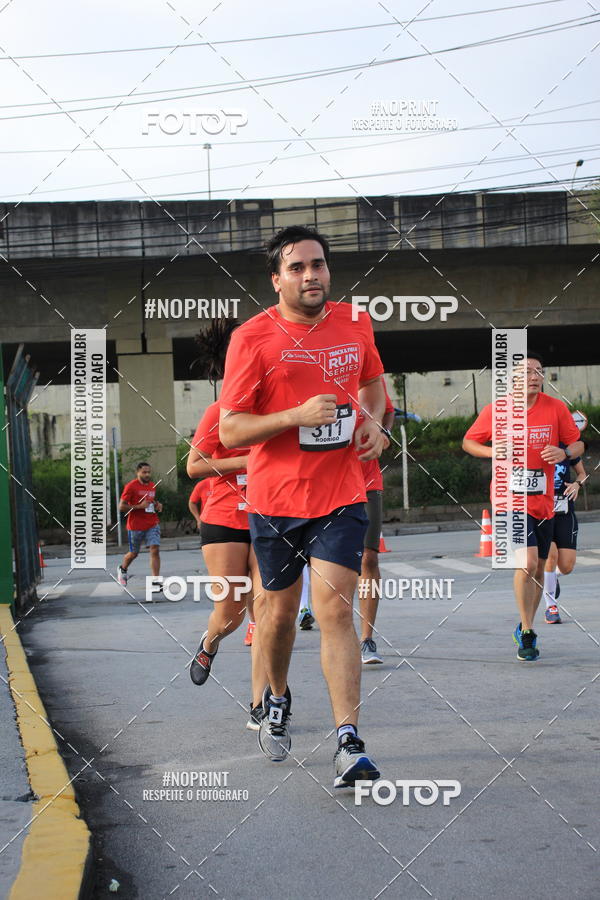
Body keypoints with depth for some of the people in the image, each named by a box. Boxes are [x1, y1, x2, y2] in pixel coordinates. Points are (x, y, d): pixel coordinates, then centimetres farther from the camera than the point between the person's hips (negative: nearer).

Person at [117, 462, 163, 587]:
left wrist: (157, 505, 7)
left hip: (152, 524, 4)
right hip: (135, 526, -4)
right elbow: (121, 507, -13)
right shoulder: (131, 486, -10)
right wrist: (139, 506, -22)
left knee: (155, 550, -14)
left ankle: (155, 582, -15)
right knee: (133, 553, 11)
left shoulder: (152, 485, 10)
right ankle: (122, 569, 44)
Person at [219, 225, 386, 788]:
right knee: (281, 608, 13)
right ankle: (276, 700, 42)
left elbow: (372, 383, 25)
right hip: (275, 498, -1)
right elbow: (229, 430, -9)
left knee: (334, 611, -10)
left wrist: (374, 422, 4)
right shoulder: (252, 338, -8)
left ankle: (348, 742, -10)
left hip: (341, 495, 1)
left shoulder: (354, 325, 5)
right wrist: (298, 415, -22)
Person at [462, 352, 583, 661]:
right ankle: (527, 635, -8)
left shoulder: (556, 408, -1)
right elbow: (468, 442, 6)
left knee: (538, 569, 13)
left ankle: (524, 628, 34)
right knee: (527, 562, -19)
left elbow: (577, 443, 7)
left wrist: (564, 453, -16)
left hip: (543, 500, 4)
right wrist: (494, 452, -14)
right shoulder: (495, 411, -6)